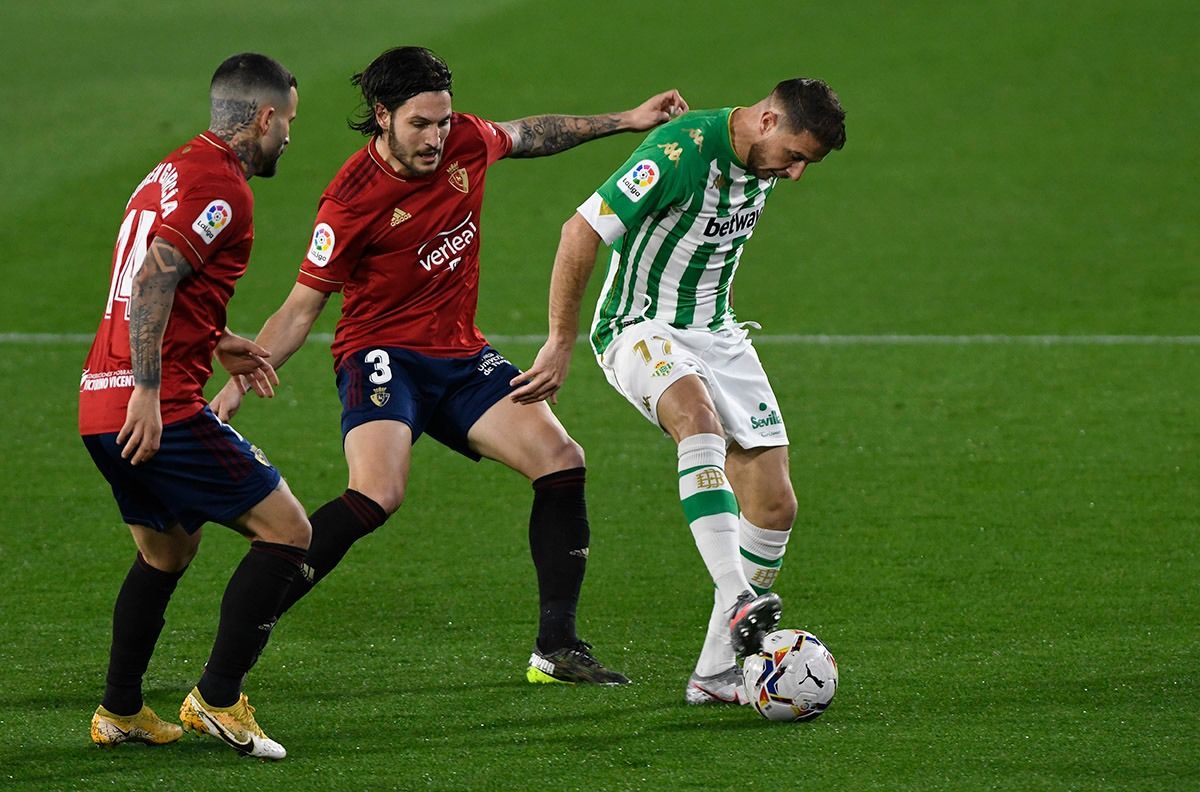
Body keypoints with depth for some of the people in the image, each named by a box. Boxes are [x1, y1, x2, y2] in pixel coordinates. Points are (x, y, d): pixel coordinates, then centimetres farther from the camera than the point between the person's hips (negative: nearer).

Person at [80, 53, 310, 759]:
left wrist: (214, 346, 26)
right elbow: (154, 278, -22)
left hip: (102, 404, 10)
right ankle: (217, 699, -5)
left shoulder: (172, 172, 20)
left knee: (166, 553, 25)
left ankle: (119, 712, 28)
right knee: (286, 531, -3)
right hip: (158, 408, -10)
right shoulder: (223, 186, -10)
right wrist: (148, 390, -26)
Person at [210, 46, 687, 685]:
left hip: (462, 356, 7)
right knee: (376, 496, -29)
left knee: (562, 463, -8)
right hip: (383, 354, -7)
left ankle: (556, 650, 2)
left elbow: (528, 135, 21)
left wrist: (625, 122, 25)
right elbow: (301, 308, -11)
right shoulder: (352, 200, -18)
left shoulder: (465, 141, -3)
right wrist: (238, 384, -21)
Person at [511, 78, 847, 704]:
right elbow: (582, 231, -24)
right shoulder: (682, 152, -24)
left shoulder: (765, 159, 3)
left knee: (774, 505, 0)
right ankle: (737, 601, -51)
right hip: (641, 328, -8)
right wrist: (561, 342, -21)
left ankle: (716, 673, 9)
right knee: (701, 417, -39)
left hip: (717, 333, 8)